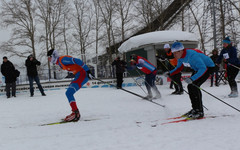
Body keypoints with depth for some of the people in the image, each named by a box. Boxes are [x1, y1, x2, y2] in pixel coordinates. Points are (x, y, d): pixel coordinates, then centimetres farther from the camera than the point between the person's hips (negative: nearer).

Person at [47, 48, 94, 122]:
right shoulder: (59, 62, 15)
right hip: (79, 75, 10)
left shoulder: (62, 59, -16)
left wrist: (87, 71, -25)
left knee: (69, 93, -15)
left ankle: (76, 113, -13)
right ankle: (76, 113, 17)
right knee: (68, 93, 14)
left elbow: (77, 61, -23)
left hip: (83, 74, -10)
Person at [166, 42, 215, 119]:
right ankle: (195, 109, 17)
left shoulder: (192, 55, -35)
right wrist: (170, 73, -8)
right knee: (190, 87, 5)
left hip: (208, 67, -9)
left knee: (194, 86, -20)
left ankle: (200, 112, -15)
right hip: (199, 68, 9)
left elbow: (203, 68, -40)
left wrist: (192, 79, -51)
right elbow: (179, 68, 9)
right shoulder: (180, 57, -7)